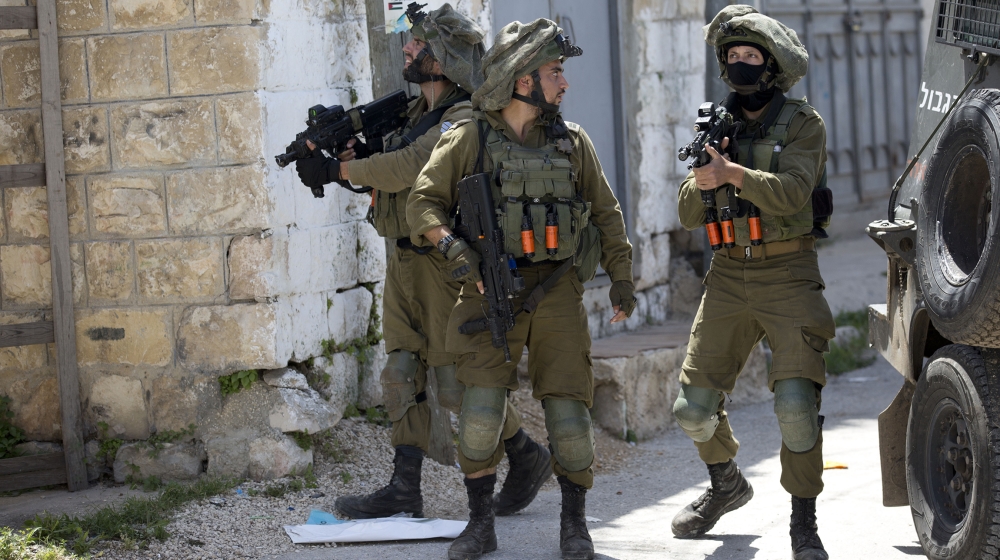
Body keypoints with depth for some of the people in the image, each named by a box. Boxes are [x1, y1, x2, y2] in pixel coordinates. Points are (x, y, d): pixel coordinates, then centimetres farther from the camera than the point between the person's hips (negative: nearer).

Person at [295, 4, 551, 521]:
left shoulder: (464, 120, -17)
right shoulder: (416, 110, 13)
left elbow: (408, 168, -26)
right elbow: (394, 172, 17)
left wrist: (338, 170, -17)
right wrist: (356, 153, -3)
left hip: (443, 262, -9)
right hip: (404, 261, 9)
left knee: (456, 380, -3)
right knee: (401, 374, 5)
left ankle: (527, 458, 15)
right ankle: (404, 490, 7)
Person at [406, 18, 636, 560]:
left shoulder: (572, 141, 9)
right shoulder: (468, 139, 1)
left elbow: (606, 213, 16)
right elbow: (423, 201, 0)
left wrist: (622, 277, 11)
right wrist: (452, 244, -17)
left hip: (557, 291, 2)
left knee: (568, 409, -3)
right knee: (481, 408, -11)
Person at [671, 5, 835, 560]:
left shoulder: (803, 123, -2)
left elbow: (792, 192, -19)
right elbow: (688, 215, 7)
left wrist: (732, 172, -30)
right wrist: (701, 182, -14)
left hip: (788, 275, -5)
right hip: (729, 275, 5)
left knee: (796, 401, -18)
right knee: (694, 404, 3)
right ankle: (725, 484, 31)